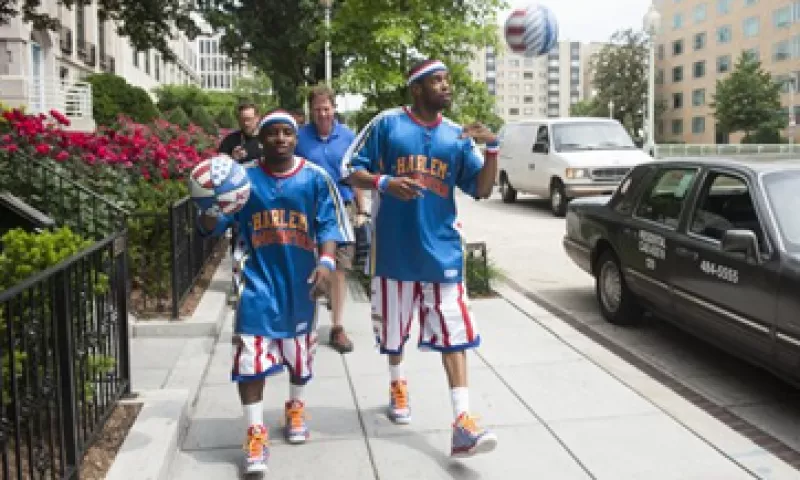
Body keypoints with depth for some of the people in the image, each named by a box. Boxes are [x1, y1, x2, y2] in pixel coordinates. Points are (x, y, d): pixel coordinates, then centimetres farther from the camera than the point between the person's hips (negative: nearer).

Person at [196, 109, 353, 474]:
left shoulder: (315, 178, -4)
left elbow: (328, 225, -6)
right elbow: (212, 227, -2)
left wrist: (326, 261, -23)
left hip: (300, 283, 1)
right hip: (259, 282, -1)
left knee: (299, 353, 17)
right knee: (251, 358, -7)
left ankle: (295, 409, 44)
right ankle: (256, 433, 8)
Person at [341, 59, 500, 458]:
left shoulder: (457, 136, 6)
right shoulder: (387, 123, -3)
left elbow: (481, 190, 4)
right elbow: (351, 170, -1)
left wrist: (492, 148, -12)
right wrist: (384, 182, -20)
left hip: (441, 249, 2)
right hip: (394, 247, -1)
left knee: (454, 334, -5)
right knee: (393, 326, 15)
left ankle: (462, 423, -4)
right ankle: (398, 386, 43)